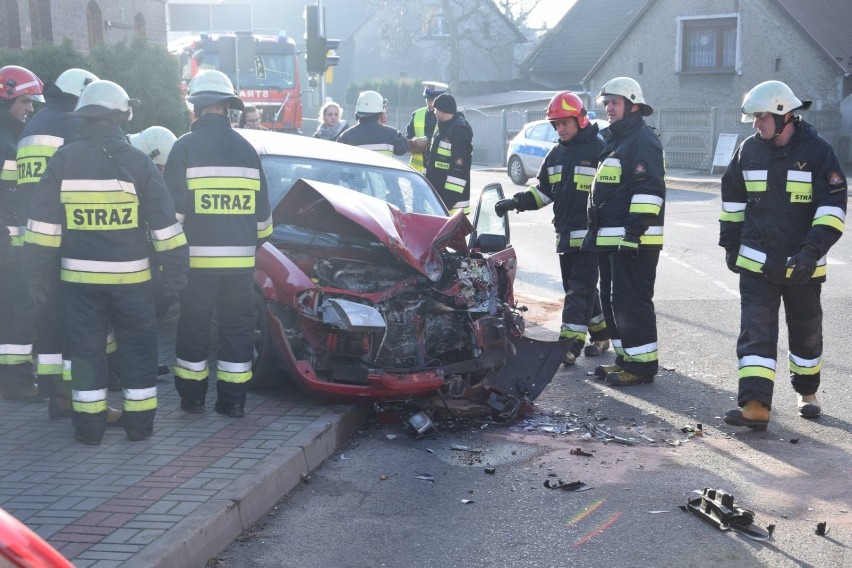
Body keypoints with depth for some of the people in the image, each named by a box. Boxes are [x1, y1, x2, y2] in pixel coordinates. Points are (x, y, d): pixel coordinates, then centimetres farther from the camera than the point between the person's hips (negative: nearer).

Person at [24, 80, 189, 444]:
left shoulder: (64, 160, -2)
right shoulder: (137, 162, -4)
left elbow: (43, 224, -2)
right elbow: (164, 224, -2)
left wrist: (37, 274, 5)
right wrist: (176, 272, 6)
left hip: (79, 276, 1)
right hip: (130, 276, -1)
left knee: (85, 349, 9)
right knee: (137, 349, 10)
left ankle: (89, 427, 11)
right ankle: (139, 424, 13)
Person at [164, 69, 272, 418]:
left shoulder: (186, 146, -5)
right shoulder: (246, 148, 8)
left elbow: (173, 207, -8)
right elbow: (262, 210, 13)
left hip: (198, 258, -3)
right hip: (241, 258, 3)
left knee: (194, 328, 8)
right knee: (237, 327, 9)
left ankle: (192, 398, 15)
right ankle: (233, 400, 11)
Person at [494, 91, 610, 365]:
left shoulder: (599, 149, -9)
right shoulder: (556, 153, 14)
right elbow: (543, 191, 18)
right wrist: (516, 202, 4)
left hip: (590, 234, -8)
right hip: (565, 233, 8)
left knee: (579, 289, -9)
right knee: (576, 288, 14)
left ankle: (570, 344, -11)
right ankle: (600, 334, 28)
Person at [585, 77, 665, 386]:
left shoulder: (643, 141, -11)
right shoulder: (615, 141, 21)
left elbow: (649, 191, -20)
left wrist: (634, 231, -25)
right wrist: (595, 233, 25)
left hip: (634, 241, -11)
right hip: (610, 239, 11)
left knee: (631, 302, -10)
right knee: (612, 300, 14)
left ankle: (642, 364, -4)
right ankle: (625, 358, 23)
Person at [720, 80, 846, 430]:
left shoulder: (818, 151, -9)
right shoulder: (749, 150, 2)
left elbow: (833, 207, -12)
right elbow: (732, 198, 13)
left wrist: (813, 250, -21)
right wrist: (730, 244, 11)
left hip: (803, 266, -2)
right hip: (756, 263, 2)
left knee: (806, 332, 15)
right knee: (755, 333, -7)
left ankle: (807, 393, 36)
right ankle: (754, 406, -11)